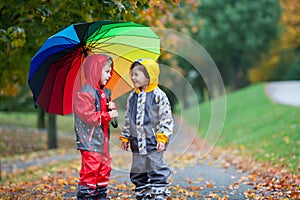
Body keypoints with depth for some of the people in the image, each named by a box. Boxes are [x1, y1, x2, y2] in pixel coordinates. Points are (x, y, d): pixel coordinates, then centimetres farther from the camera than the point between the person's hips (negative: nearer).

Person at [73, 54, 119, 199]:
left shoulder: (104, 92, 13)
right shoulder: (84, 94, -16)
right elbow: (87, 116, -23)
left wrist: (112, 108, 1)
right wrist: (107, 115, -20)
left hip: (103, 141, 9)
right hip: (89, 141, -9)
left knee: (104, 169, 13)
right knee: (90, 170, -8)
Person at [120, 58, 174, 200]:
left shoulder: (158, 95, -9)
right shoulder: (132, 97, 8)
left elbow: (166, 119, -9)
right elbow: (128, 119, 16)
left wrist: (162, 138, -14)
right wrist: (125, 137, 14)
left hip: (153, 142, -6)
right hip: (137, 142, 6)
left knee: (156, 168, -1)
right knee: (138, 170, 11)